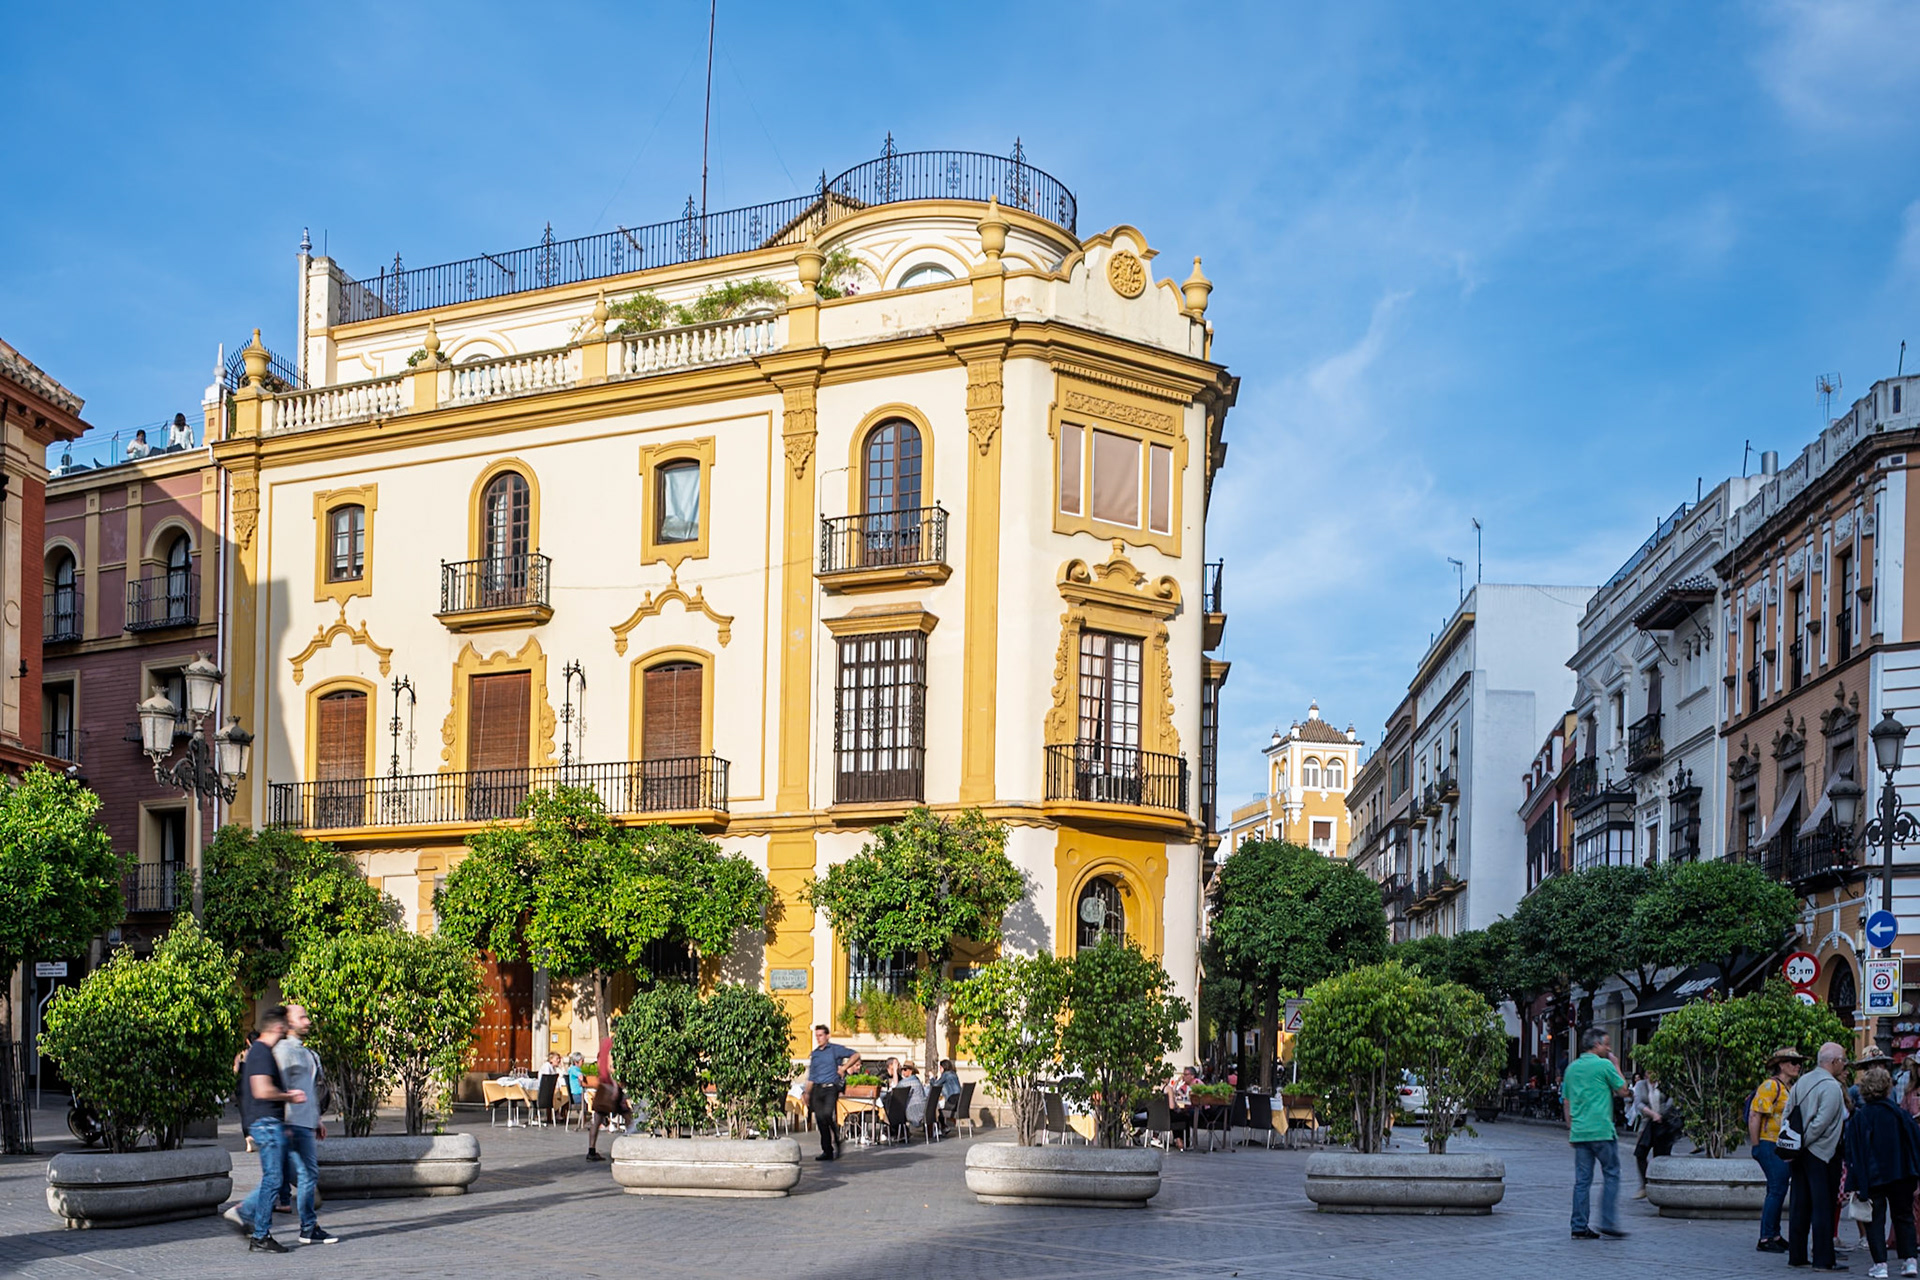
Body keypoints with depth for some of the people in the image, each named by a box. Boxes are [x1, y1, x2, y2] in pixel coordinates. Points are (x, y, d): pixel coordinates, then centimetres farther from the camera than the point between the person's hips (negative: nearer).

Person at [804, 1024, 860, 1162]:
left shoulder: (835, 1049, 4)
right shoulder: (814, 1054, 19)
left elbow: (855, 1055, -1)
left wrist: (844, 1068, -9)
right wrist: (807, 1094, 14)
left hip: (830, 1088, -5)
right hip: (817, 1089, 5)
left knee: (827, 1114, -26)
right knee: (820, 1120, 1)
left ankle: (836, 1141, -8)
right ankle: (827, 1151, 7)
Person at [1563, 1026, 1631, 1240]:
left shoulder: (1572, 1068, 13)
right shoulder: (1604, 1065, -7)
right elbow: (1623, 1091, 1)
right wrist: (1616, 1066, 9)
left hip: (1579, 1132, 6)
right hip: (1602, 1130, -6)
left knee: (1582, 1180, 6)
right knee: (1611, 1175, 4)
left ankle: (1579, 1227, 3)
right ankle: (1608, 1223, -2)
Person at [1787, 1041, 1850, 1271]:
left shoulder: (1801, 1082, 9)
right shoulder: (1831, 1087, -14)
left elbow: (1787, 1113, 11)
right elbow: (1821, 1121, -20)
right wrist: (1804, 1142, -9)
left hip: (1801, 1154, 7)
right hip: (1821, 1153, -7)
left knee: (1799, 1205, 11)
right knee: (1823, 1206, -3)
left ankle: (1796, 1256, 15)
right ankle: (1823, 1260, -1)